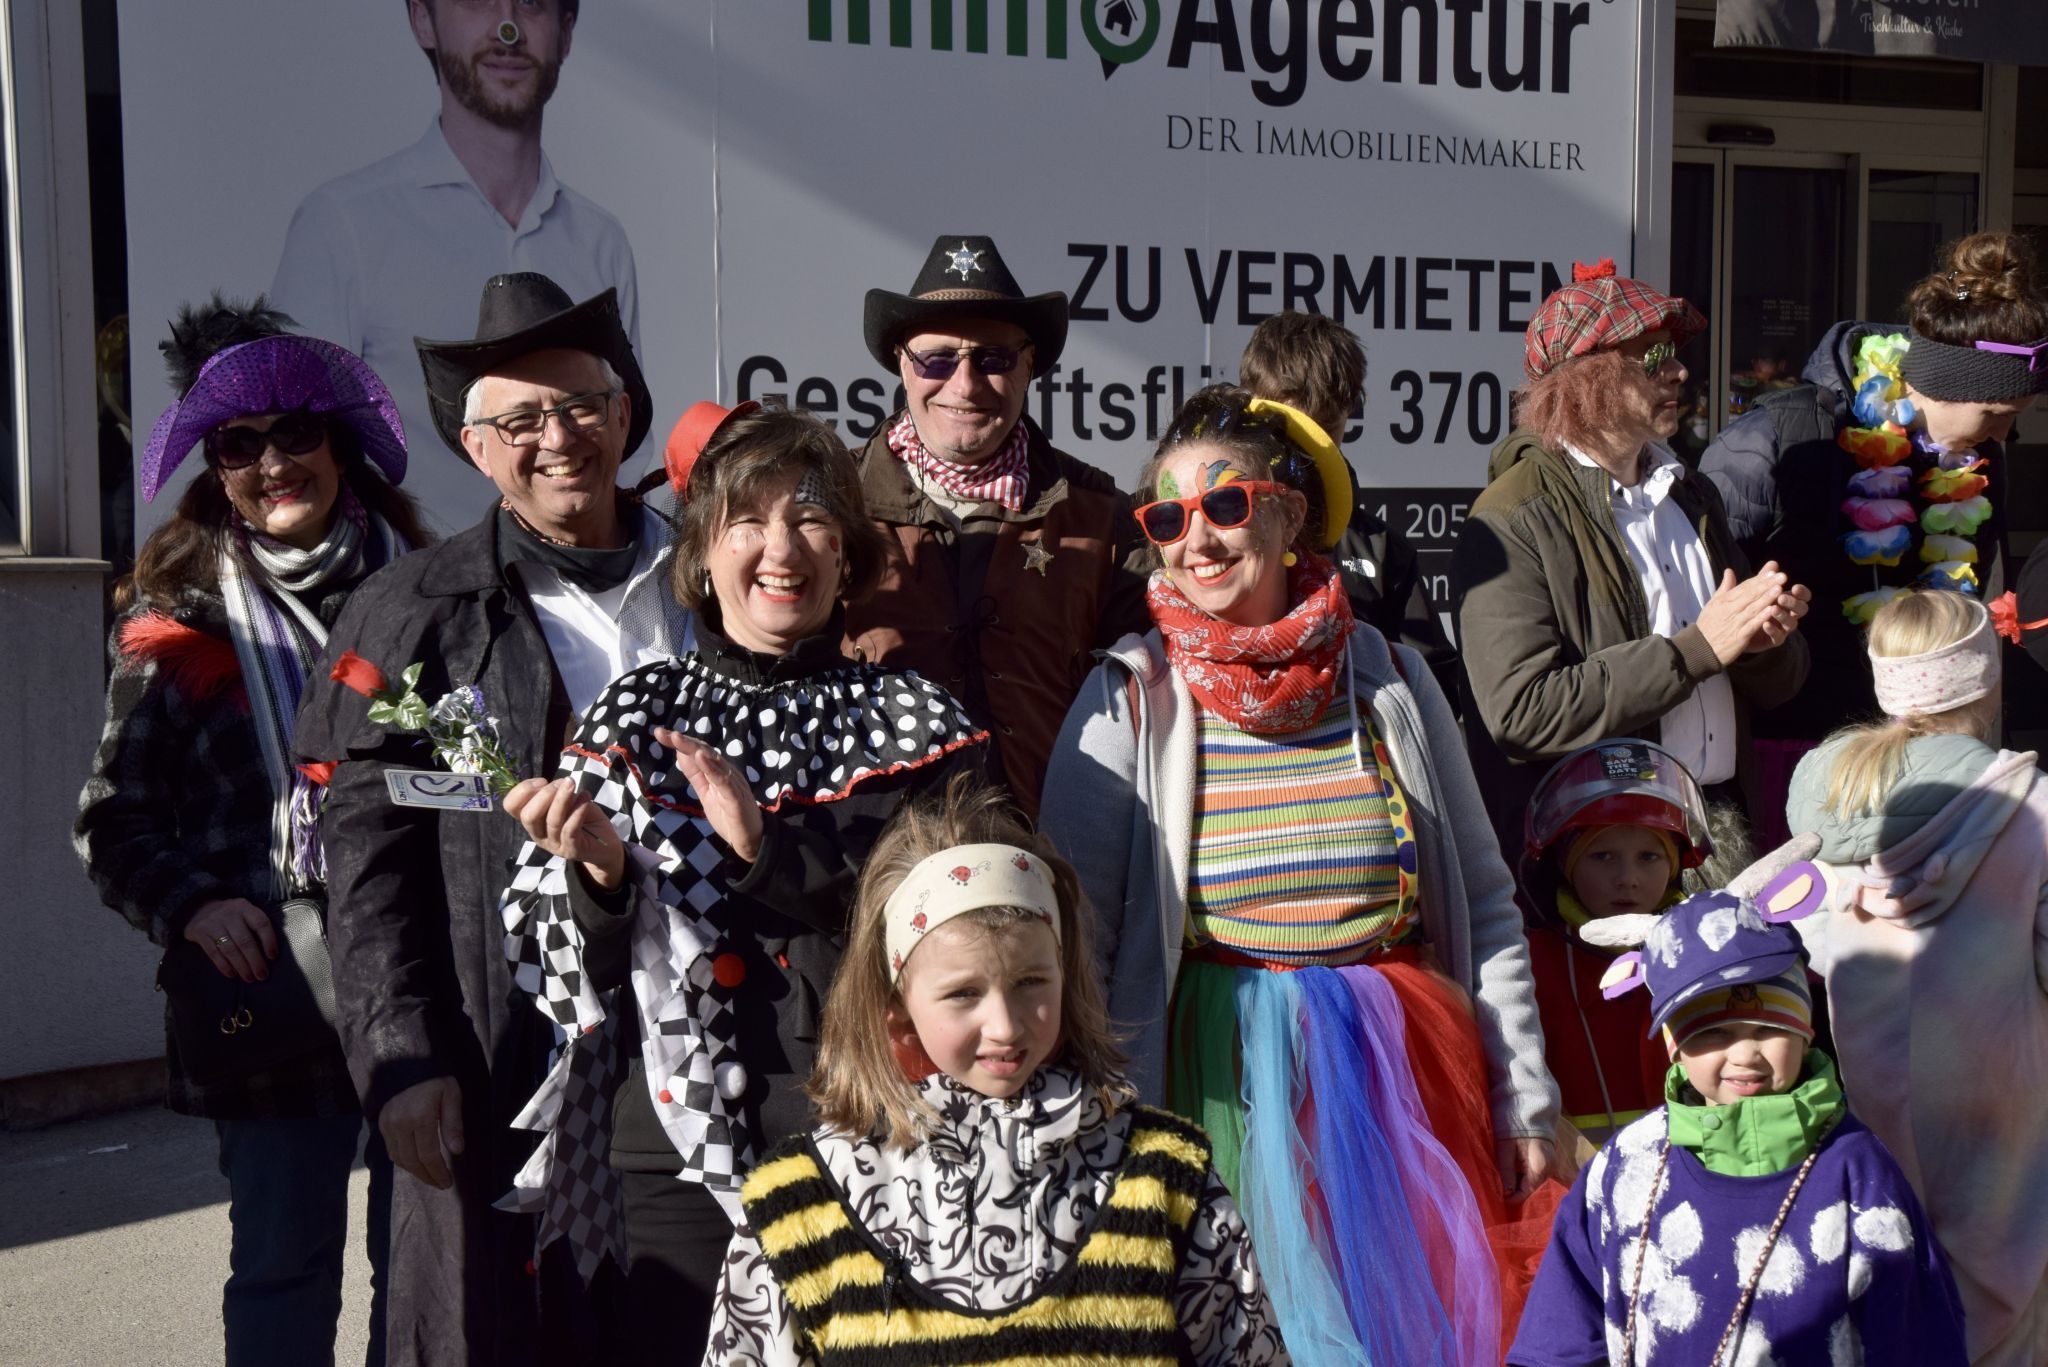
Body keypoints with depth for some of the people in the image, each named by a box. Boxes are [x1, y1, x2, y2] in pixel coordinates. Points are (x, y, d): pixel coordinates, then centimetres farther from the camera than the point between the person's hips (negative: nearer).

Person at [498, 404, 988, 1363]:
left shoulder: (919, 725, 3)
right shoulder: (634, 715, 6)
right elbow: (564, 966, 6)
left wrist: (772, 847, -17)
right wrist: (600, 870, -15)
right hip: (678, 1145, 1)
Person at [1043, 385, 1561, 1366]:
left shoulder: (1388, 679, 4)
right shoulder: (1129, 701, -3)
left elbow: (1485, 906, 11)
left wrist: (1526, 1101, 9)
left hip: (1408, 1074, 3)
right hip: (1228, 1080, -2)